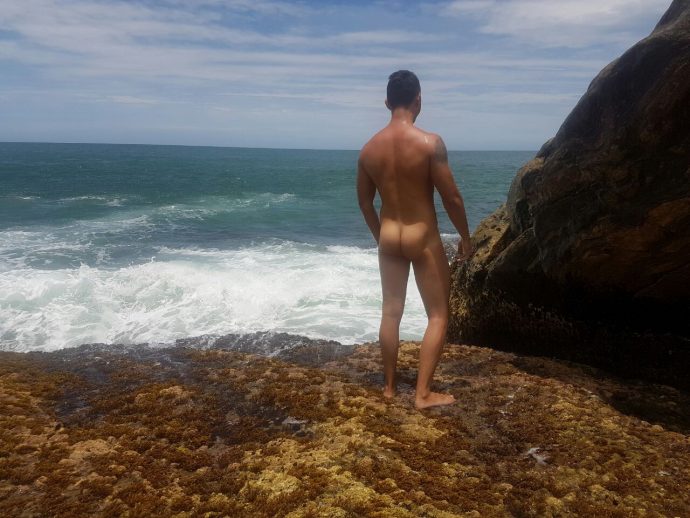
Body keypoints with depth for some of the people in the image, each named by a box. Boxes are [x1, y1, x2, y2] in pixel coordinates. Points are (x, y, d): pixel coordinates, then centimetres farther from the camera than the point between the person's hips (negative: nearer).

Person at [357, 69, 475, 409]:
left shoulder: (369, 148, 0)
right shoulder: (430, 143, -17)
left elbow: (364, 201, 9)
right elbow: (452, 197, -14)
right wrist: (465, 238, 0)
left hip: (389, 237, 5)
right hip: (423, 238, -5)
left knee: (391, 312, 15)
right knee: (438, 315, 8)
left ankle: (389, 386, 26)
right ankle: (423, 393, 9)